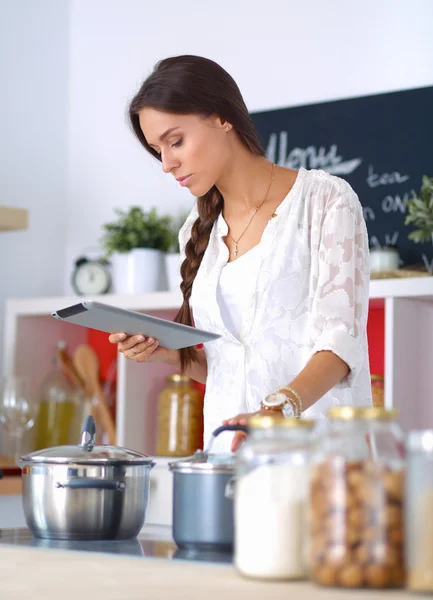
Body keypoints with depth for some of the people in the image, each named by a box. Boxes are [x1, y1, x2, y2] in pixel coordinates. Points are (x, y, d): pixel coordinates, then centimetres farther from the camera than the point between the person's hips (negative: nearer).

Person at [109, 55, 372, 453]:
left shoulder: (324, 200, -1)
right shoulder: (199, 231, 16)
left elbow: (340, 338, -12)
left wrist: (277, 409, -28)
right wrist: (167, 353, 3)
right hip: (229, 447, 5)